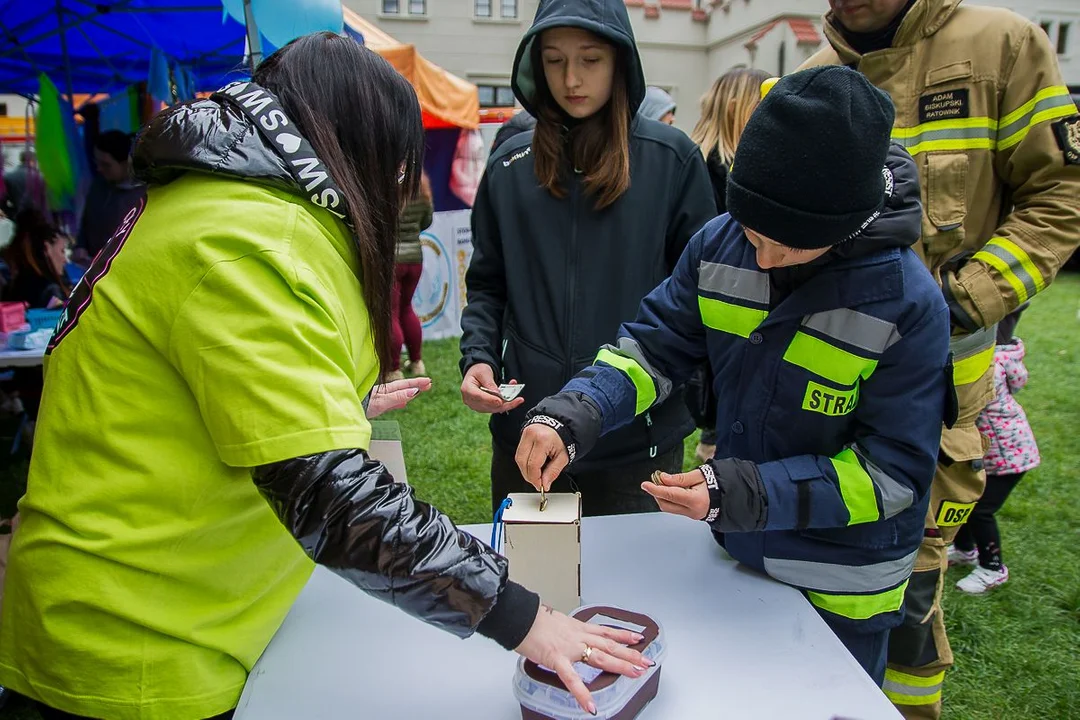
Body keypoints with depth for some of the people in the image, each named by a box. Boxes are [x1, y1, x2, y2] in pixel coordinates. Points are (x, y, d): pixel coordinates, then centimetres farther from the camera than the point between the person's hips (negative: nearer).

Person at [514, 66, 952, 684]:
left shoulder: (909, 306, -26)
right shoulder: (720, 245, -14)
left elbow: (893, 469, -22)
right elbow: (655, 345, -8)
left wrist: (739, 494, -32)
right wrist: (570, 417, -26)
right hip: (732, 550, 4)